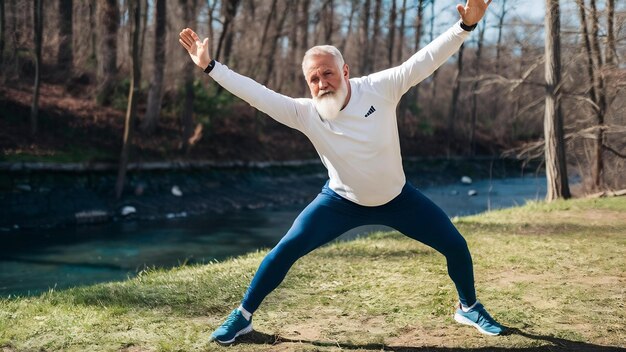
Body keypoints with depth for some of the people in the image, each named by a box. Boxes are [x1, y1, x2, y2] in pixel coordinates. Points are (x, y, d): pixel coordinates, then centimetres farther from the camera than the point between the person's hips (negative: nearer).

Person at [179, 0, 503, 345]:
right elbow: (256, 93, -26)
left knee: (455, 244, 2)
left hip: (397, 198, 1)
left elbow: (427, 58, -27)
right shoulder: (305, 113, -22)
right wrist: (210, 66, -32)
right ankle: (242, 316, 7)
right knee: (286, 249, -12)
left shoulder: (380, 87, -23)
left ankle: (469, 308, 31)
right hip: (342, 201, -1)